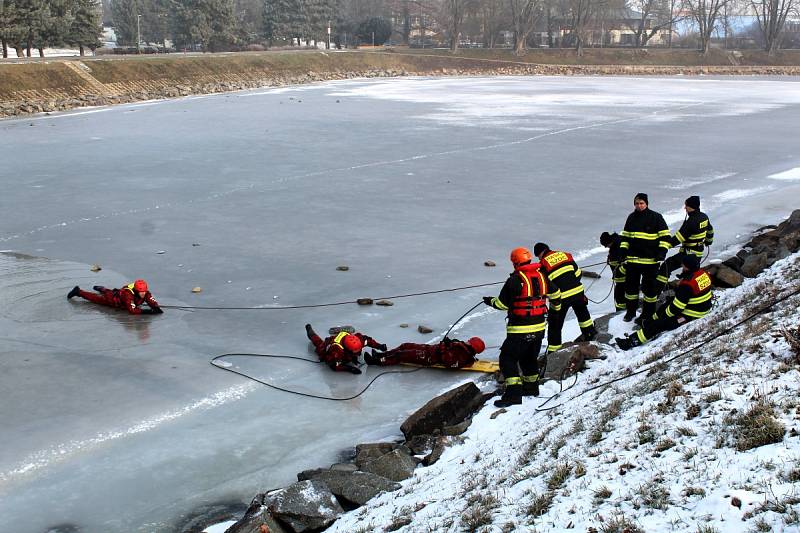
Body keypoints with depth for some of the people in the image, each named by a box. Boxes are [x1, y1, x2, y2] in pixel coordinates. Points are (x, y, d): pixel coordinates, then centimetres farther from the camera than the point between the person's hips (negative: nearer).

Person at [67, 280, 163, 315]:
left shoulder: (145, 293, -31)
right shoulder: (128, 294, -48)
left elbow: (152, 302, -28)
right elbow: (132, 310, -53)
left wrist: (157, 308, -50)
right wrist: (147, 311, -60)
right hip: (112, 300, -6)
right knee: (95, 298, 20)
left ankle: (100, 289, 70)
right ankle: (78, 291, 41)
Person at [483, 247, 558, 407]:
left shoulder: (514, 280, -16)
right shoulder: (541, 276, 4)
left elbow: (503, 304, -9)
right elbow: (554, 293, 19)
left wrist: (490, 301, 11)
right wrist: (557, 306, 40)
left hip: (520, 330, -7)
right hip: (539, 327, 7)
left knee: (508, 359, -2)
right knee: (530, 358, 25)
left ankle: (514, 393, -12)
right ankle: (532, 387, 37)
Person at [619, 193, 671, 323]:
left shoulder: (656, 217, -4)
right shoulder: (631, 217, 11)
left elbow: (665, 235, -4)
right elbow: (625, 236, 20)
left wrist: (662, 251, -14)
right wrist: (623, 251, 11)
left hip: (650, 259, -5)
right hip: (632, 258, 5)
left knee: (649, 286, 2)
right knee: (630, 285, 10)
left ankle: (649, 312, 14)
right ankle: (631, 310, 23)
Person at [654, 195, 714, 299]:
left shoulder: (691, 221, -24)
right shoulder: (704, 217, 4)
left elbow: (680, 236, -27)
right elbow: (710, 229, 23)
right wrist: (709, 240, 42)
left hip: (688, 253, -9)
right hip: (699, 252, 9)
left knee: (666, 266, -11)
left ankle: (656, 290, -16)